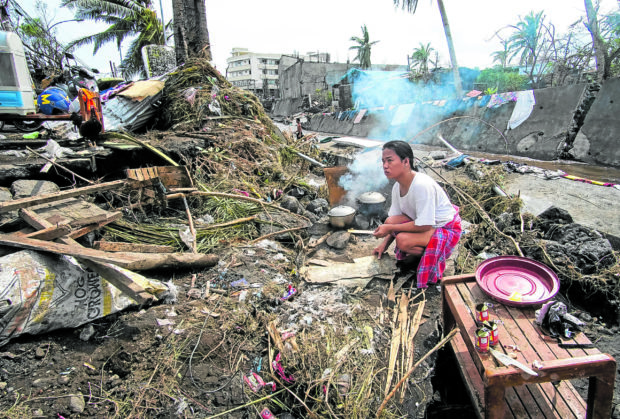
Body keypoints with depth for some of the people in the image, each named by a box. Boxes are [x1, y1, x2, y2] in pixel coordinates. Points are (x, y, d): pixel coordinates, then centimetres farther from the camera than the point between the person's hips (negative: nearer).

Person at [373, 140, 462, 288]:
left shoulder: (422, 185, -31)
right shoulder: (397, 187, -5)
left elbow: (425, 225, -30)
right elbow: (394, 218, 4)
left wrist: (390, 228, -26)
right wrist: (384, 244, -4)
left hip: (446, 229, -8)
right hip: (421, 222, 8)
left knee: (403, 240, -31)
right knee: (390, 220, -17)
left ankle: (433, 255, -1)